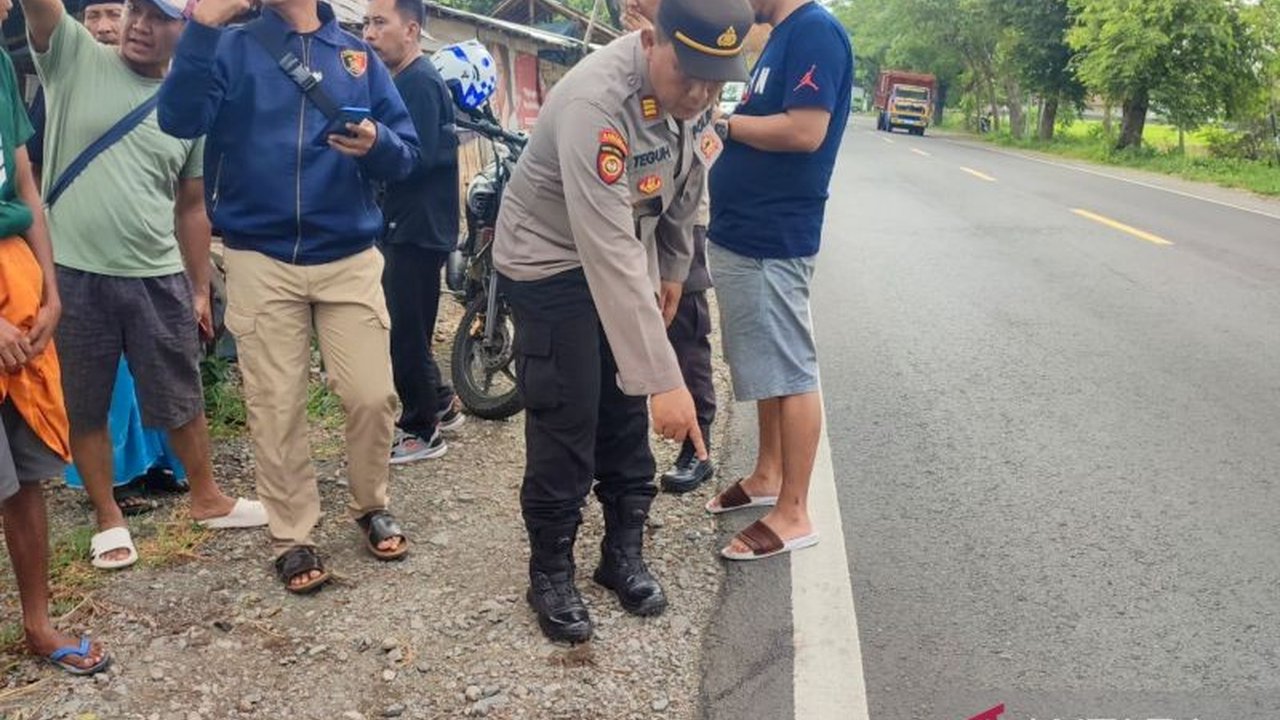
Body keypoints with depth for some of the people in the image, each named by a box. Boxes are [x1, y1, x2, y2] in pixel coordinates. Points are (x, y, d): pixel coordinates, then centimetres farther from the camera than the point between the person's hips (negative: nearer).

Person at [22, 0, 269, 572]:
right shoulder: (74, 58, 0)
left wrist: (201, 290, 11)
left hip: (159, 278, 2)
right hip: (73, 274, -1)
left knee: (183, 401, 14)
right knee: (84, 409, 10)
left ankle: (207, 499, 33)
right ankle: (108, 518, 28)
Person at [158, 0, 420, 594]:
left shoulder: (358, 56, 8)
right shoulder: (233, 48, 4)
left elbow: (405, 156, 4)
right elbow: (179, 120, -13)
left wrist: (377, 143, -18)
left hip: (350, 257, 1)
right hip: (261, 260, -1)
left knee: (372, 396, 0)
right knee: (275, 408, 4)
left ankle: (371, 506, 25)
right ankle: (293, 536, 19)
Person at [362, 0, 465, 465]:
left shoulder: (420, 82, -14)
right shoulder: (404, 81, 16)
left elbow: (416, 158, -23)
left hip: (417, 229, -10)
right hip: (406, 226, 10)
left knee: (405, 332, -3)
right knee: (406, 327, 17)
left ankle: (421, 431, 9)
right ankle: (441, 404, 31)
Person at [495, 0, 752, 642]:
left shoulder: (688, 88, -10)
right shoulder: (596, 101, -35)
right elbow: (609, 252, -40)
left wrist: (672, 270, 17)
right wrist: (663, 379, -42)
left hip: (626, 263, 7)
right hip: (551, 262, -7)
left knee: (626, 416, 11)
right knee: (565, 427, -4)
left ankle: (624, 554, 27)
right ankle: (550, 574, 15)